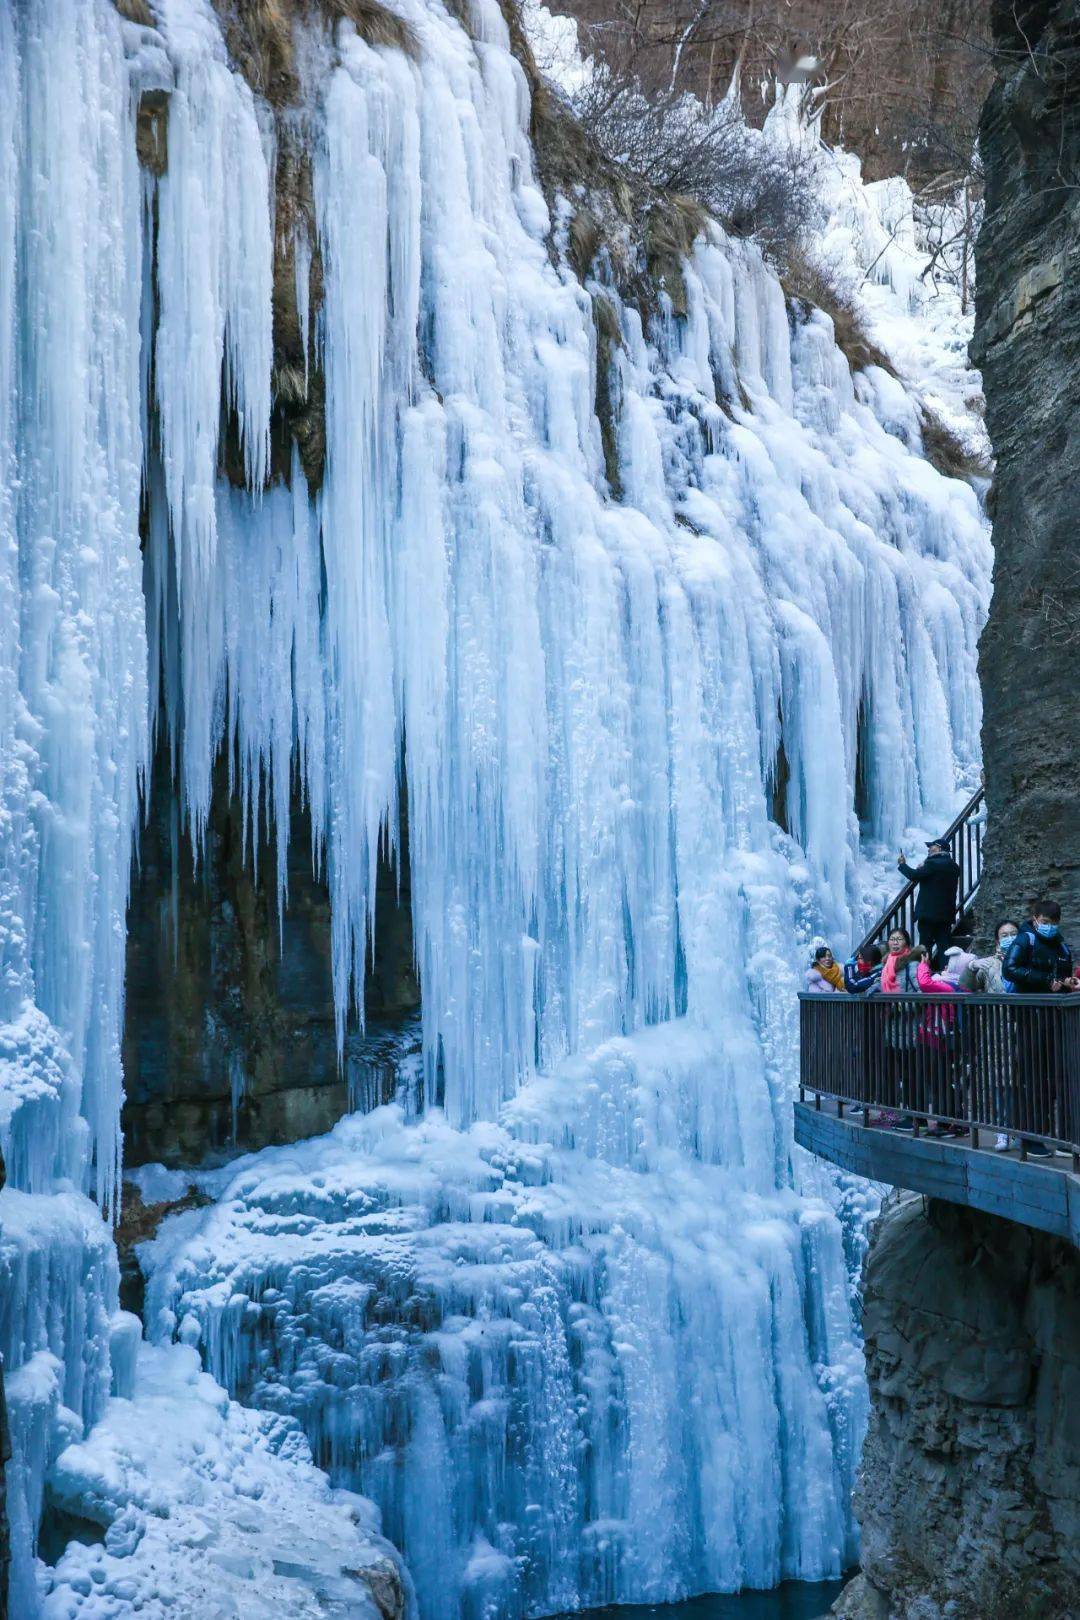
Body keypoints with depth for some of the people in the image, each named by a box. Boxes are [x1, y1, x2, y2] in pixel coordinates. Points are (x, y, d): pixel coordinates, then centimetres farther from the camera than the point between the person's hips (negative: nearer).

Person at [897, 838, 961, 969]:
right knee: (943, 945, 6)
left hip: (929, 913, -7)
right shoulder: (953, 866, 12)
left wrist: (902, 864, 0)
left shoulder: (932, 864, -14)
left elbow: (914, 876, -17)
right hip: (947, 914, 7)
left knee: (925, 945, -1)